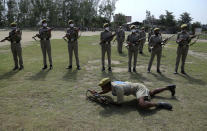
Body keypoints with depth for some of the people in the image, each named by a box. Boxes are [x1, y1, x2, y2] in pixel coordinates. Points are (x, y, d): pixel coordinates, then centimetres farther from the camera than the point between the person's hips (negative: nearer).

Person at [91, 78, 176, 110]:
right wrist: (97, 94, 7)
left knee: (142, 105, -37)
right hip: (137, 87, 10)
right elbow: (108, 90, 16)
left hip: (139, 88, -10)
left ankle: (159, 104, -18)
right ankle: (169, 87, 42)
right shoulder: (111, 84, -8)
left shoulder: (118, 88, -34)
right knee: (152, 93, 32)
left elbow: (120, 103, -28)